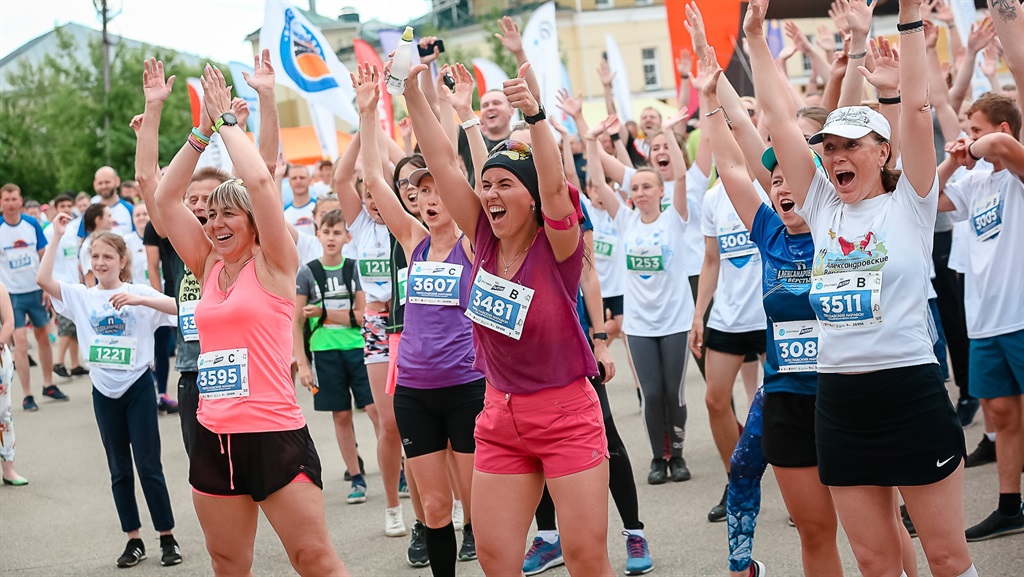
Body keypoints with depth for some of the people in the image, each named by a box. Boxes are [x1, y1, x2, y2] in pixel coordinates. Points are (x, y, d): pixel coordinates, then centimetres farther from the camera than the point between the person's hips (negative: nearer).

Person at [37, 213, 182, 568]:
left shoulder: (138, 292, -4)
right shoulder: (81, 297, 3)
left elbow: (178, 307, -19)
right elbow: (43, 279, -12)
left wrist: (139, 300, -31)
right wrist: (56, 235, -12)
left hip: (138, 387, -3)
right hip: (104, 391, 3)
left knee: (148, 465, -1)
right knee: (119, 470, 9)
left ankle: (168, 539, 9)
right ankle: (134, 540, 18)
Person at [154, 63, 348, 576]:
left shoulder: (273, 265, -4)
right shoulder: (210, 268, 12)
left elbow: (260, 181, -17)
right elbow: (164, 197, 10)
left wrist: (227, 119, -5)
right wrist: (203, 129, 7)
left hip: (274, 436, -6)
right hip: (213, 438, 6)